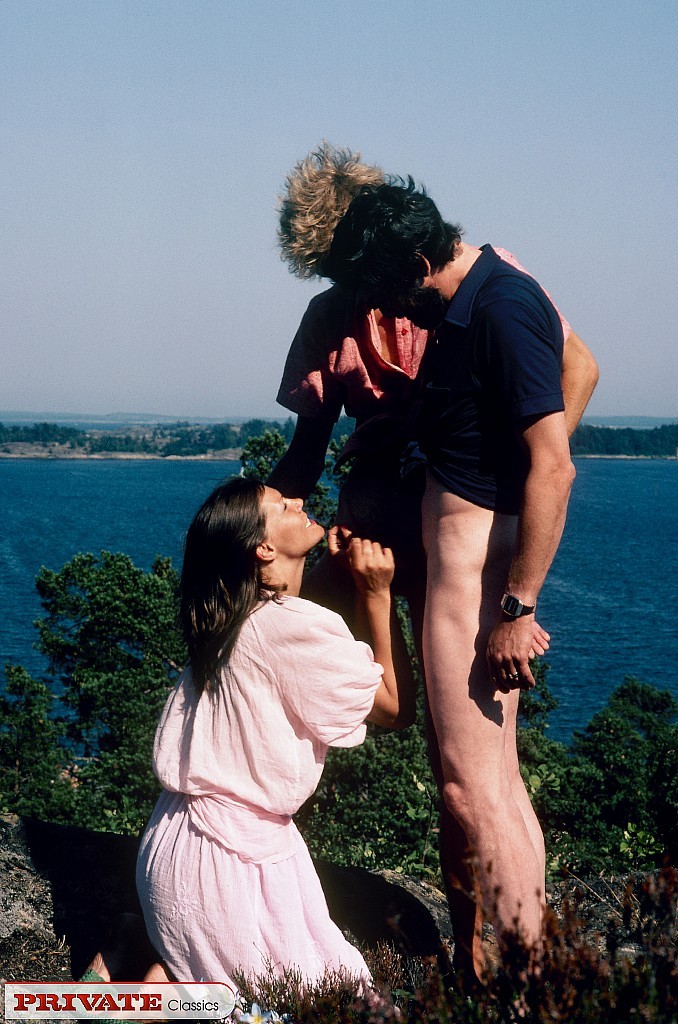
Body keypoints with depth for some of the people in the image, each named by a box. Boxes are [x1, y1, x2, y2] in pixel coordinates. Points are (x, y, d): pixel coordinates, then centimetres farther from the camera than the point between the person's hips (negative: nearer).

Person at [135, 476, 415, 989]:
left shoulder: (238, 616, 4)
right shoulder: (300, 627, -20)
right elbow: (398, 708, -8)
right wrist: (377, 593, -7)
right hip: (229, 853, -9)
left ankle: (133, 952, 14)